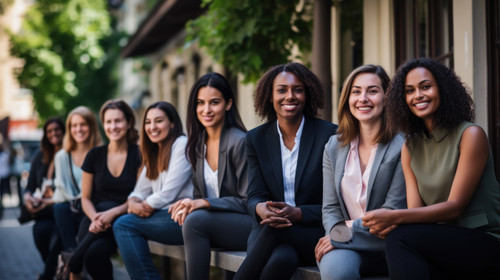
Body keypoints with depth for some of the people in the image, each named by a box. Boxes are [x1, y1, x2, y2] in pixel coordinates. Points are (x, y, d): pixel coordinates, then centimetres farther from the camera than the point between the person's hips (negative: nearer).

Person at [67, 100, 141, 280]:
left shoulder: (138, 155, 1)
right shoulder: (95, 156, 10)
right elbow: (86, 198, 12)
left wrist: (113, 213, -19)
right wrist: (95, 218, -10)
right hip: (95, 219, 3)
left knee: (95, 253, -35)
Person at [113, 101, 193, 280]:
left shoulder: (182, 144, -5)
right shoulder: (154, 154, 21)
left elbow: (168, 194, -12)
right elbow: (140, 191, 15)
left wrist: (145, 206, -7)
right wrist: (134, 204, -7)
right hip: (164, 218, 8)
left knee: (124, 223, -18)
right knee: (122, 224, -12)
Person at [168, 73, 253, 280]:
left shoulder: (240, 142, -13)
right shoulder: (197, 145, 10)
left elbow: (247, 202, -13)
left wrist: (205, 203, -23)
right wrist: (189, 204, -9)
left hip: (247, 226, -6)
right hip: (213, 221, 6)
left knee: (195, 220, -30)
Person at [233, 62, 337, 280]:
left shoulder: (330, 135, -3)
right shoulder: (256, 138, 8)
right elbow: (255, 195, 3)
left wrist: (298, 213, -22)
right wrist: (260, 208, -23)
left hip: (315, 233, -2)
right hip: (268, 228, 2)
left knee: (276, 231, -36)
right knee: (280, 259, -35)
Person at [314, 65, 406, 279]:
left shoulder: (401, 146, -4)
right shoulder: (334, 147, 13)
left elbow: (393, 211, -8)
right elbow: (330, 207, 12)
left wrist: (343, 234, -15)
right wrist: (335, 232, -11)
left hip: (385, 246, -4)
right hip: (345, 246, 4)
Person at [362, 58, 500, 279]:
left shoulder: (470, 135, -6)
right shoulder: (410, 148, 12)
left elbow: (455, 207, -12)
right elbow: (415, 210, 2)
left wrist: (394, 217, -22)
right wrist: (387, 223, -22)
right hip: (442, 241, 4)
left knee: (401, 238, -28)